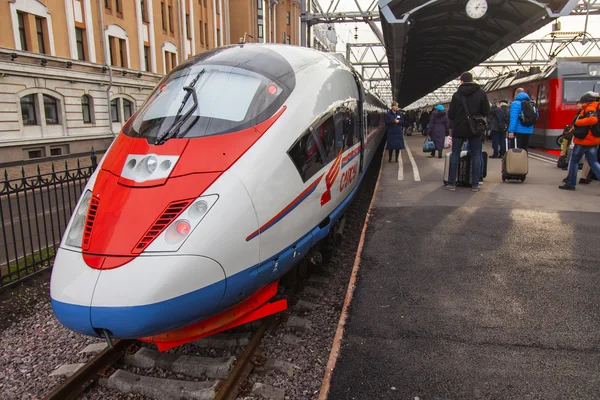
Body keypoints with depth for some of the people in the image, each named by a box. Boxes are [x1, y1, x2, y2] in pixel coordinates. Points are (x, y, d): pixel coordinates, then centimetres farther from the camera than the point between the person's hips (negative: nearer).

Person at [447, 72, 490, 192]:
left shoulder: (456, 95, -6)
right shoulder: (481, 94, -3)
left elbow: (450, 115, -4)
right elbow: (486, 112, -1)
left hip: (459, 129, -1)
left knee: (455, 155, 8)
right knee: (476, 155, 9)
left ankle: (452, 183, 5)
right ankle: (475, 184, 8)